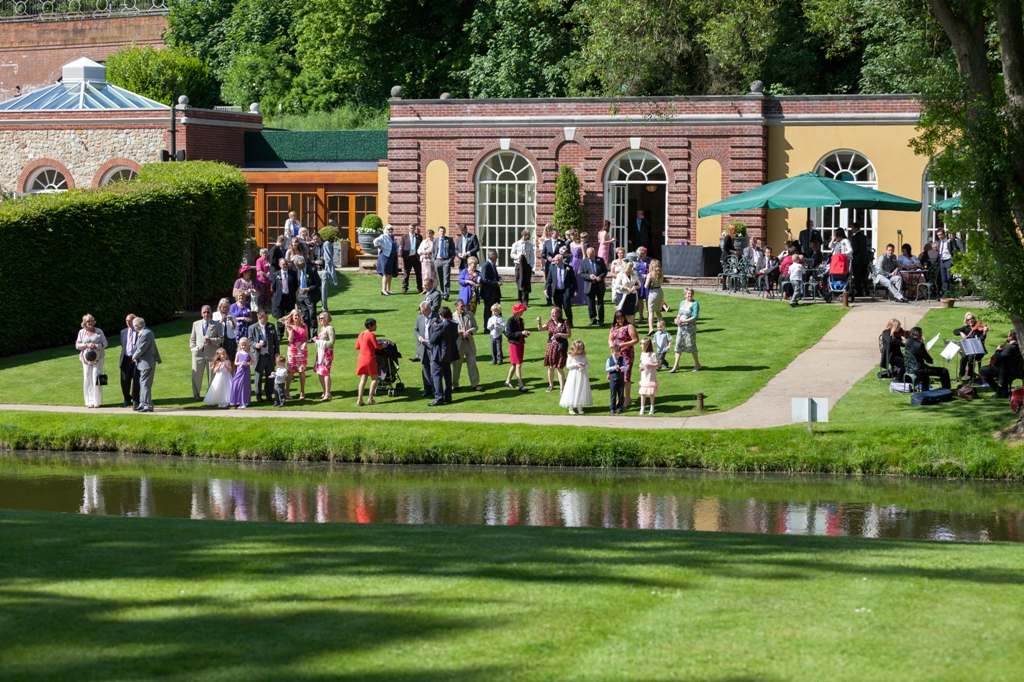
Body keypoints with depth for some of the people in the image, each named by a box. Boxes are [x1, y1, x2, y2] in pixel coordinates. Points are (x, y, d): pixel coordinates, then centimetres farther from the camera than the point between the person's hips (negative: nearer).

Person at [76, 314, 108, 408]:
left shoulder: (99, 331, 4)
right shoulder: (81, 332, 7)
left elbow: (105, 343, 6)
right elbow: (77, 345, 7)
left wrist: (96, 346, -12)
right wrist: (86, 345, -10)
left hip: (97, 357, -2)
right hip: (86, 358, 2)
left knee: (96, 379, -7)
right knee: (87, 379, -1)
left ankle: (97, 401, 0)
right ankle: (90, 401, 5)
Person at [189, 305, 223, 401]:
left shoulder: (217, 325, 5)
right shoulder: (196, 324, 13)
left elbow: (221, 338, -1)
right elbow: (192, 338, 16)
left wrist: (211, 340, -16)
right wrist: (193, 348, 3)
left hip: (212, 353, -2)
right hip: (198, 353, 2)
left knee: (212, 375, 3)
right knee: (196, 375, 3)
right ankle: (196, 394, 13)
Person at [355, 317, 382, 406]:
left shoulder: (361, 334, 10)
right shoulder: (371, 334, -12)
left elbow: (357, 347, 16)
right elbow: (377, 346, -11)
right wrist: (384, 346, 8)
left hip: (361, 359, 7)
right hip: (369, 359, -7)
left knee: (363, 379, 6)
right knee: (375, 378, 5)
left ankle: (359, 400, -1)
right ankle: (370, 399, 2)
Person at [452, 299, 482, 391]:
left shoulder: (469, 314, 6)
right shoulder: (453, 317, -5)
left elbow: (475, 327, 8)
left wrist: (471, 331, -13)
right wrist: (457, 332, -21)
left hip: (469, 342, 3)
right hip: (458, 343, -3)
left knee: (472, 364, 3)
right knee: (456, 365, 7)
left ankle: (474, 384, 8)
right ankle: (455, 385, 20)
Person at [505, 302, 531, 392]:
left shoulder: (520, 320, 9)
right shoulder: (511, 321, -15)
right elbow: (508, 334, -19)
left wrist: (525, 333, -3)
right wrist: (521, 333, -23)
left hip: (521, 343, 8)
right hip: (514, 344, -8)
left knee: (514, 364, 15)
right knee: (518, 365, -8)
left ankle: (508, 381, 28)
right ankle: (521, 386, -8)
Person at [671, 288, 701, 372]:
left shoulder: (695, 304, -8)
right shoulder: (682, 303, 13)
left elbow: (695, 317, -16)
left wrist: (683, 321, -21)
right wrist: (677, 319, -2)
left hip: (690, 327, -6)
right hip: (681, 327, 6)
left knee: (691, 345, 0)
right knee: (678, 344, 2)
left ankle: (697, 364, 15)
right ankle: (676, 365, 5)